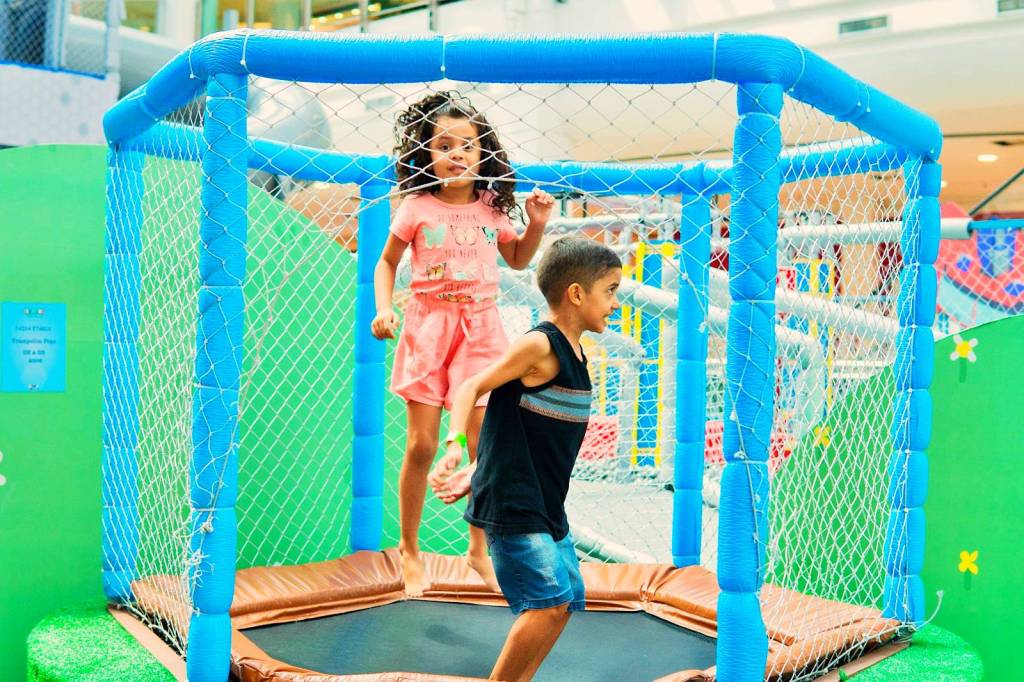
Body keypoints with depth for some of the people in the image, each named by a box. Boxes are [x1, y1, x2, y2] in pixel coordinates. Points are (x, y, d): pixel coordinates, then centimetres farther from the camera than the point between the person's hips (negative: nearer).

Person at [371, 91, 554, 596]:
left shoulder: (492, 207, 6)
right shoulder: (416, 208, -2)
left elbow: (517, 260, 21)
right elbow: (387, 262, 8)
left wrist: (537, 224, 5)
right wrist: (383, 309, -7)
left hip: (480, 328, 2)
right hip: (428, 325, -2)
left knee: (485, 444, 0)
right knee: (421, 445, -1)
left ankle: (479, 548, 19)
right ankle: (409, 549, 18)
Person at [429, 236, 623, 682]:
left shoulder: (573, 356, 12)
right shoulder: (540, 345, -14)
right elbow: (471, 388, -14)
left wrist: (475, 475, 10)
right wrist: (455, 445, -28)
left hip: (545, 507, 9)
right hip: (512, 504, -9)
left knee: (565, 600, 12)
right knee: (549, 600, -12)